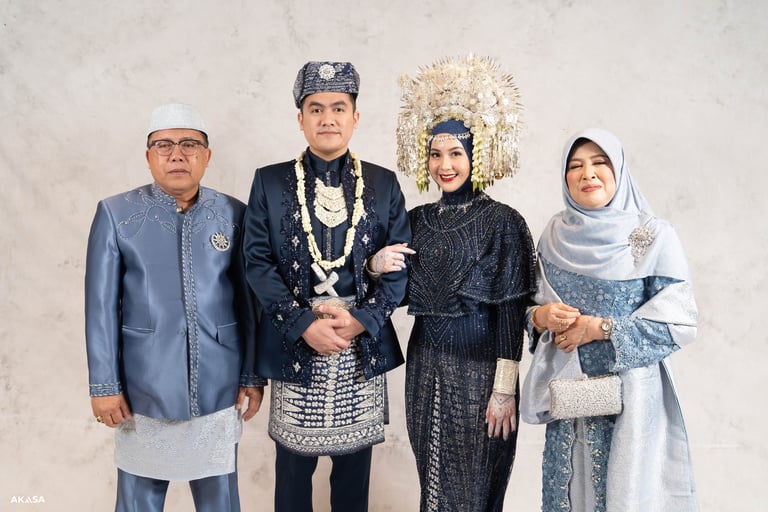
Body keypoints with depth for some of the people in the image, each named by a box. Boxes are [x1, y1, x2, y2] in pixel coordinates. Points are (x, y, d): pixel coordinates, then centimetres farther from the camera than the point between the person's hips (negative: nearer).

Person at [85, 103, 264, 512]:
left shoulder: (234, 215, 1)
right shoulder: (115, 214, -2)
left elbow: (250, 302, 3)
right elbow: (101, 306, -2)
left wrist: (253, 376, 4)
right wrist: (104, 384, -3)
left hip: (219, 387, 1)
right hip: (144, 387, -1)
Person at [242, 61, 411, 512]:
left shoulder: (384, 184, 5)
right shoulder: (270, 182, 3)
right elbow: (258, 261, -3)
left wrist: (361, 319, -12)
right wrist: (303, 323, -14)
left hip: (363, 345, 1)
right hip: (295, 344, -1)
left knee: (355, 462, 13)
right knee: (294, 464, 11)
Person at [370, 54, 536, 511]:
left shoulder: (502, 221, -9)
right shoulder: (416, 221, 6)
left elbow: (511, 311, -11)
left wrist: (505, 389, -14)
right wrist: (377, 264, -9)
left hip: (479, 367, -4)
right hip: (425, 366, 5)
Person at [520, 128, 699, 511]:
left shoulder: (654, 237, -6)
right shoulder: (554, 235, 5)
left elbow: (680, 321, -9)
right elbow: (535, 304, 11)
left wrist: (600, 327, -15)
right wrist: (542, 317, -12)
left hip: (629, 389, -3)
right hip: (567, 391, 3)